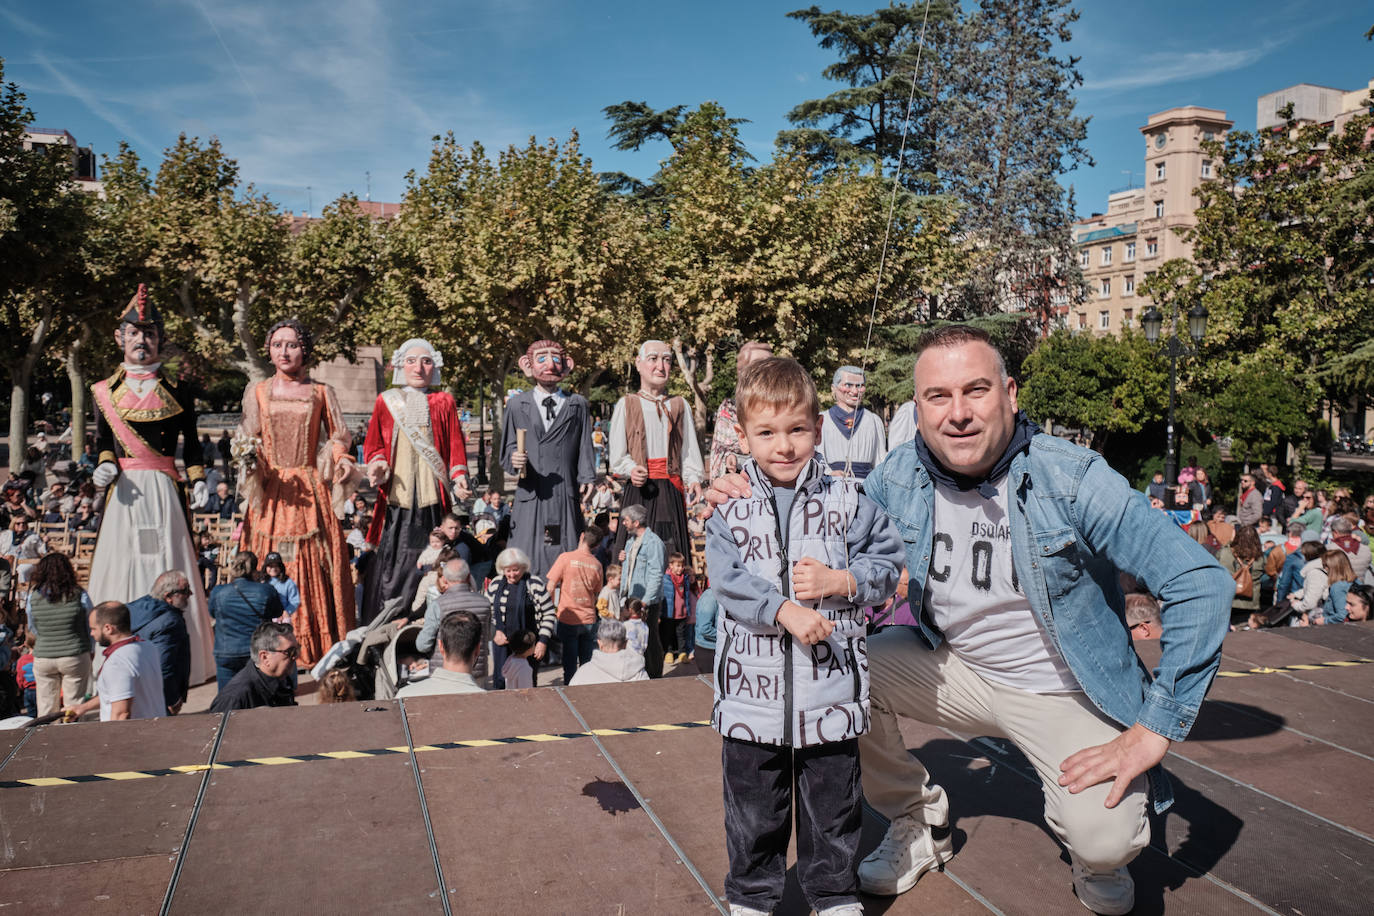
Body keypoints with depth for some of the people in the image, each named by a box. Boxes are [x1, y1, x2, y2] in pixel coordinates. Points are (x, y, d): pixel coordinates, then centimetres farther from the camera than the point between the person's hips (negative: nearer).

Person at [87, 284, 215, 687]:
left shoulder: (176, 392, 8)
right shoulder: (106, 392, 10)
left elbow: (190, 442, 11)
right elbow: (102, 440, 11)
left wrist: (198, 480, 0)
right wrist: (105, 464, -8)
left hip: (164, 490, -1)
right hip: (124, 491, 1)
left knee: (167, 569, -1)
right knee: (122, 567, -1)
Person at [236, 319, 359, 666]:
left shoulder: (321, 392, 8)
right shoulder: (257, 391, 11)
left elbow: (338, 436, 11)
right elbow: (248, 438, 11)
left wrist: (341, 459, -9)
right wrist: (248, 462, -9)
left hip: (310, 490, -1)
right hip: (271, 491, 1)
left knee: (315, 567, -3)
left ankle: (320, 648, 4)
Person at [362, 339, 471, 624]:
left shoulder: (444, 402, 13)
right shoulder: (386, 401, 15)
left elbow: (456, 445, 8)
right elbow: (373, 444, 13)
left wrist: (459, 477, -7)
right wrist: (378, 465, -8)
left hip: (432, 496, 0)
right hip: (396, 495, 1)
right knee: (391, 559, -3)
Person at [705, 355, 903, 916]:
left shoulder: (846, 501, 0)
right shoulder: (730, 511, -2)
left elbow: (887, 563, 2)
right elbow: (729, 580, -12)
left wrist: (838, 582, -14)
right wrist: (785, 611, -23)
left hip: (831, 687, 0)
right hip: (753, 689, 0)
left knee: (833, 805, 16)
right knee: (754, 808, 15)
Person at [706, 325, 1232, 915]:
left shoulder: (1072, 480, -23)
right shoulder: (899, 477, -10)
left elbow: (1201, 582, -21)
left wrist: (1155, 728, -23)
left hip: (1068, 691, -4)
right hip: (955, 666, 4)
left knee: (1102, 839, -27)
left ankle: (1097, 854, 15)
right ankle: (917, 820, 11)